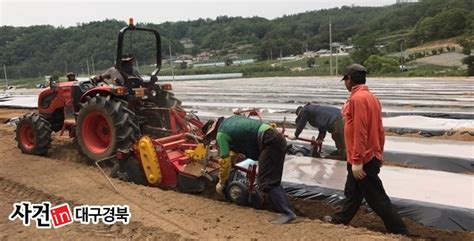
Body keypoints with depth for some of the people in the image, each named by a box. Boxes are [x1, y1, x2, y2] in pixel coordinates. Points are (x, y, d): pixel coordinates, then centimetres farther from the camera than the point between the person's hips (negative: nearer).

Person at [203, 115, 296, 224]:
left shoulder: (221, 134, 0)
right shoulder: (231, 119, 24)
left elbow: (225, 161, 1)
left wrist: (221, 183, 14)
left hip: (270, 142, -9)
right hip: (278, 138, 9)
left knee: (265, 182, -8)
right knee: (273, 180, 15)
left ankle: (287, 213, -13)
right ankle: (287, 208, 13)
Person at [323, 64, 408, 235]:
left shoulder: (357, 98, -19)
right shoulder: (370, 96, 10)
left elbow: (360, 132, -25)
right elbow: (379, 129, 14)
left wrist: (357, 161, -23)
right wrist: (378, 154, 21)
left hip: (363, 160, -10)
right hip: (371, 156, 10)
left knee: (376, 198, -1)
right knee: (352, 192, 23)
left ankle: (399, 231, 8)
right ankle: (341, 219, 39)